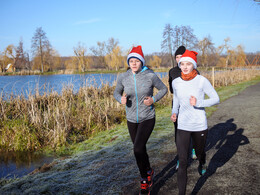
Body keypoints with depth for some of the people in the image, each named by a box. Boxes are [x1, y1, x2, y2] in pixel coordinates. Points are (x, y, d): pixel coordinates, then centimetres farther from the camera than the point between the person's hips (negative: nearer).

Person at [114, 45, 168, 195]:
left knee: (138, 149, -19)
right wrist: (121, 99, -14)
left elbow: (164, 89, 1)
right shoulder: (123, 77, -6)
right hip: (131, 119, 4)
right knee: (140, 149, 16)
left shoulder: (150, 76, -13)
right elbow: (117, 93, 9)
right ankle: (149, 172, 46)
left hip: (147, 118, -4)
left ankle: (145, 180, 6)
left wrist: (153, 100, -16)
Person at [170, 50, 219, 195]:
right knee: (183, 162, -4)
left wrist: (198, 103, -23)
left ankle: (202, 163, 62)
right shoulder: (176, 82, -2)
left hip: (200, 126, -1)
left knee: (199, 153, 23)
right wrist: (174, 112, -2)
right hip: (183, 127, 1)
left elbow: (216, 99, -7)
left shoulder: (202, 81, -11)